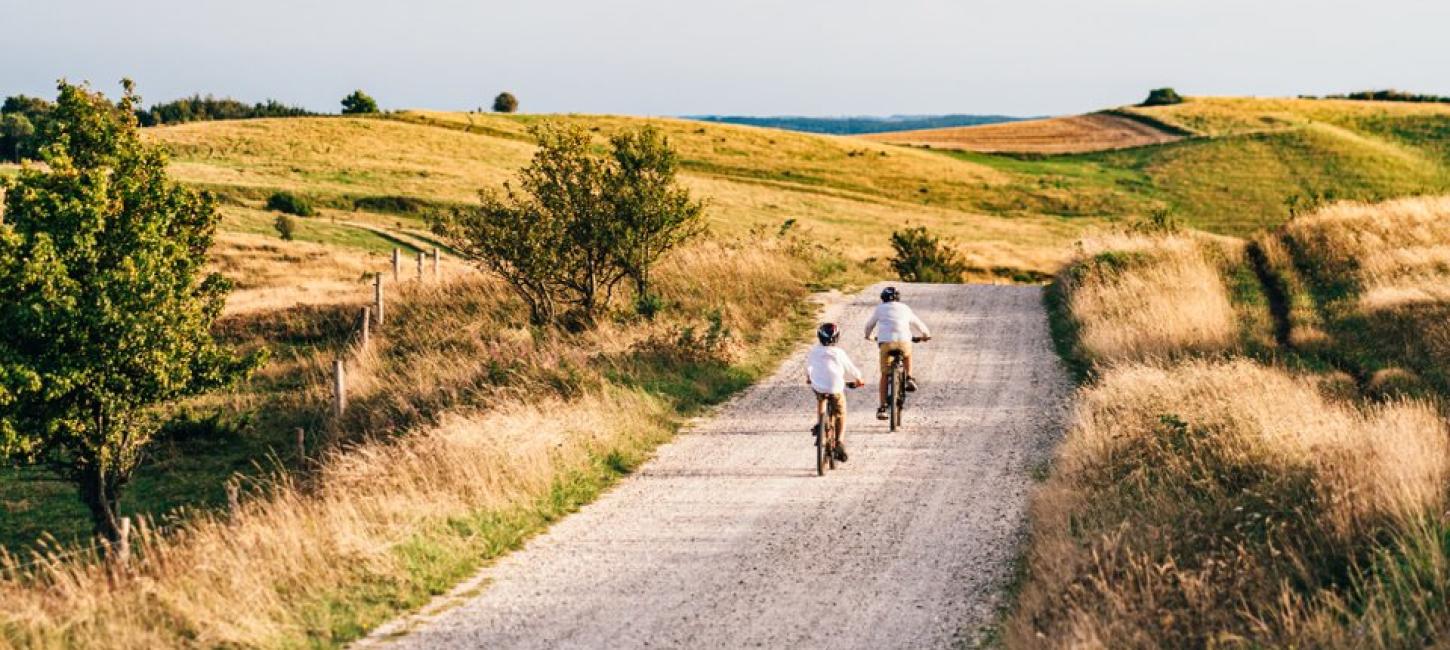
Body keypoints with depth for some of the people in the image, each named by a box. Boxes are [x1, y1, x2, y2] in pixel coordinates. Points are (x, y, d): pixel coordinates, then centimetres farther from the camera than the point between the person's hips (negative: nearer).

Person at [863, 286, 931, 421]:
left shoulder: (880, 308, 18)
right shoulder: (904, 308, 21)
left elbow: (870, 324, 31)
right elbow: (918, 323, 33)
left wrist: (868, 335, 52)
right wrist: (926, 334, 52)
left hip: (885, 342, -1)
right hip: (903, 341, 1)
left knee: (884, 374, 8)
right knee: (907, 355, 37)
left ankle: (882, 407, 2)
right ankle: (909, 378, 18)